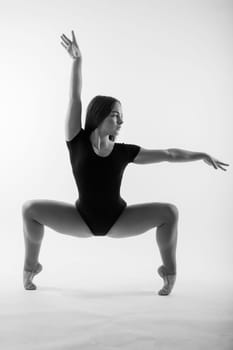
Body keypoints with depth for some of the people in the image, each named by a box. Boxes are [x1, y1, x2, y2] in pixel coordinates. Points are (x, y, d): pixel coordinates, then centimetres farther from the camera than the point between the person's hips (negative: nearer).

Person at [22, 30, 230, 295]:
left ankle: (169, 270, 3)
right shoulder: (77, 142, -15)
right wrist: (77, 60, -27)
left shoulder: (123, 152, -12)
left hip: (118, 220, 1)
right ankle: (31, 265, 8)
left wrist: (202, 155, -11)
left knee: (170, 211, -19)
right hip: (83, 220, 0)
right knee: (30, 209, -17)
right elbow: (75, 100, -21)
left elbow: (168, 154, -8)